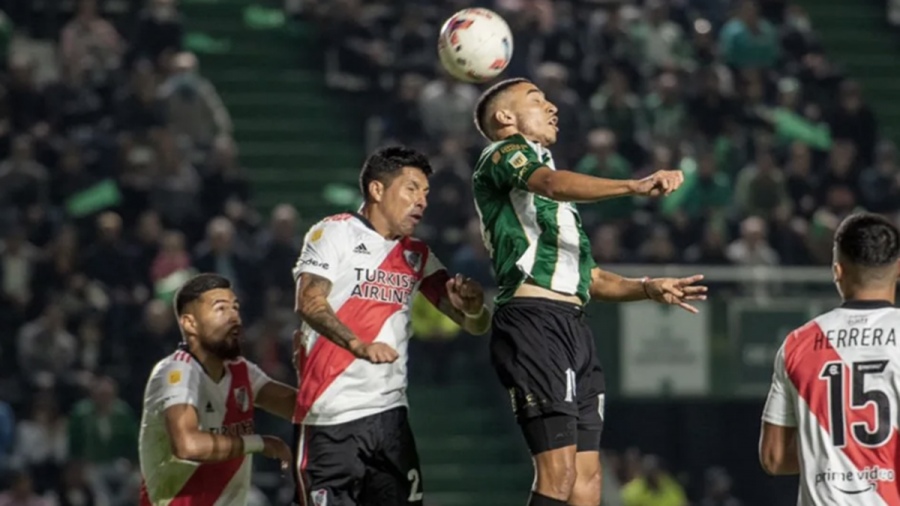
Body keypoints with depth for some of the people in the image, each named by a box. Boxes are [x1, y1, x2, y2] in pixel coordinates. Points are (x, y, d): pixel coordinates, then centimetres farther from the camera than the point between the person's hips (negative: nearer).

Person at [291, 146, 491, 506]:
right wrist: (360, 346, -33)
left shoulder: (417, 256, 15)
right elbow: (309, 302, -16)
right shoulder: (334, 233, -1)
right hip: (330, 418, -5)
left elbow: (475, 324, 14)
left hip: (389, 414, 5)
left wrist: (471, 306, -12)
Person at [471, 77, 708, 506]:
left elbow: (588, 279, 32)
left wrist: (647, 289, 14)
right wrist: (635, 186, -32)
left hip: (572, 327, 9)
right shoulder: (503, 154, 5)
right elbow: (553, 183, -19)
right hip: (533, 320, -9)